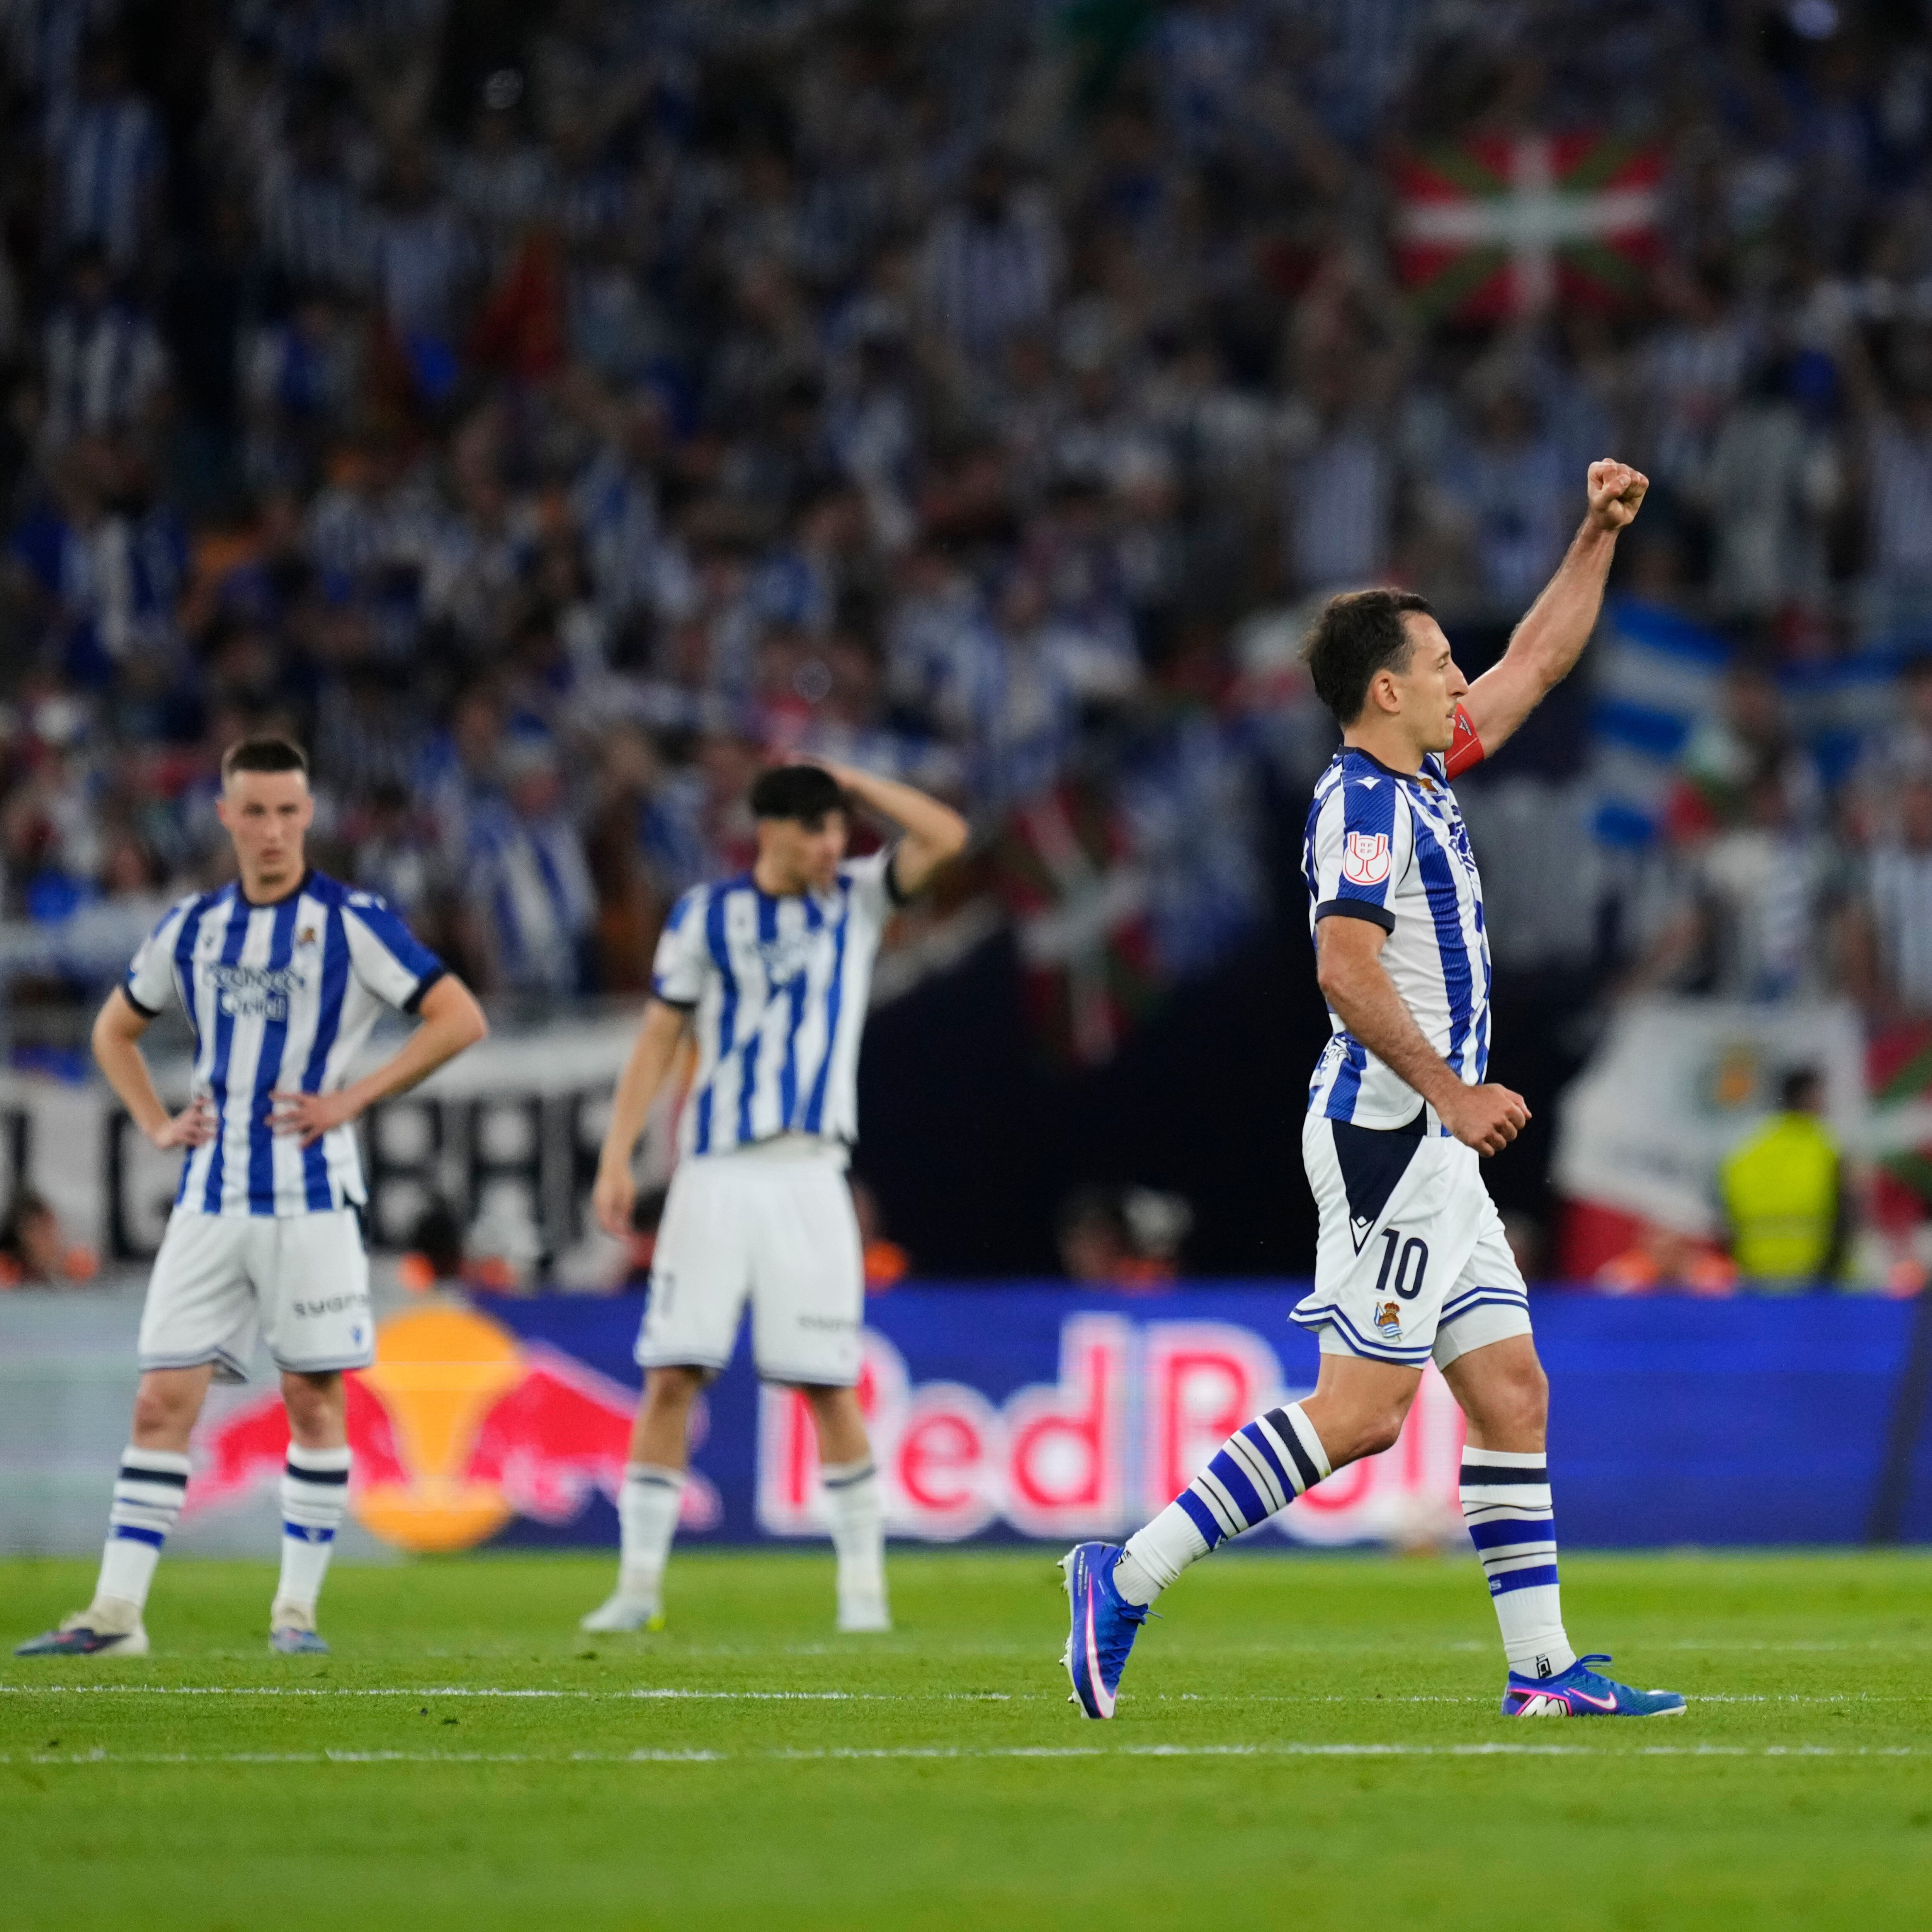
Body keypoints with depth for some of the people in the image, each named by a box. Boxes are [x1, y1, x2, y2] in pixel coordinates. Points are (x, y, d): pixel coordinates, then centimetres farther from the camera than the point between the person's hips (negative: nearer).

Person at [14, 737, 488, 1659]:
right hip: (210, 1196, 4)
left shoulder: (351, 922, -4)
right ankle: (116, 1612, -2)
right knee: (162, 1400, -2)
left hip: (311, 1196, -4)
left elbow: (460, 1018, -7)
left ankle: (296, 1609, 9)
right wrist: (155, 1123, 9)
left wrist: (353, 1098, -11)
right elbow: (115, 1031, 25)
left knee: (314, 1397, 0)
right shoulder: (192, 927, 10)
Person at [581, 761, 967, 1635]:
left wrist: (853, 782, 2)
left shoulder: (856, 898, 8)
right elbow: (658, 1038, 6)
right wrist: (617, 1156, -1)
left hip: (808, 1177, 0)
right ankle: (640, 1583, 1)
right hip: (714, 1176, 0)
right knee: (670, 1377, -5)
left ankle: (862, 1582, 6)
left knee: (828, 1385, -3)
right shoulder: (705, 916, 5)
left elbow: (946, 836, -5)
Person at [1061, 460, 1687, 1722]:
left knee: (1512, 1392, 5)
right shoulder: (1363, 803, -13)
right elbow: (1346, 967, -24)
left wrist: (1599, 536, 22)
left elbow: (1536, 667, 27)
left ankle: (1544, 1669, 4)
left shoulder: (1419, 779, 15)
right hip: (1390, 1137, -10)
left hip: (1435, 1146, 10)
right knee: (1363, 1406, -13)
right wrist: (1450, 1092, -26)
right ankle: (1130, 1579, -11)